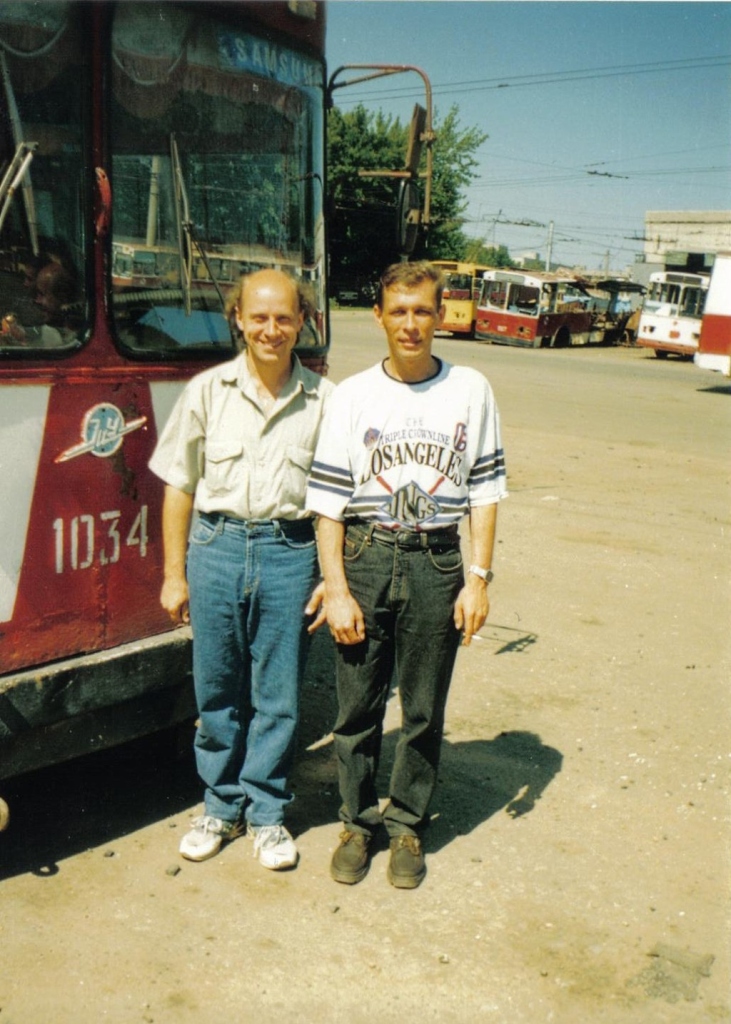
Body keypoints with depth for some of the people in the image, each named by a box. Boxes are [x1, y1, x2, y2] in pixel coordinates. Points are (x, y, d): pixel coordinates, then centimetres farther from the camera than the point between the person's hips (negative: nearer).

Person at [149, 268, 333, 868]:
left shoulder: (323, 399, 1)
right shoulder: (208, 391, 2)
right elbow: (180, 487, 5)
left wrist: (332, 577, 0)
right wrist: (175, 573, 4)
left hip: (289, 553, -1)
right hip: (216, 546, 1)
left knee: (277, 696, 7)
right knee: (217, 691, 11)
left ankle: (267, 814, 25)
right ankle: (221, 807, 29)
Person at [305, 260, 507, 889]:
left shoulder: (470, 391, 3)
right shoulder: (353, 396, 0)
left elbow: (485, 490, 5)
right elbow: (328, 501, -1)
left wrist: (479, 578, -2)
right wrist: (337, 590, -7)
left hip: (436, 562, 0)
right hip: (365, 558, 0)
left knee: (425, 709, 9)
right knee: (357, 706, 8)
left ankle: (408, 826, 28)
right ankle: (357, 823, 28)